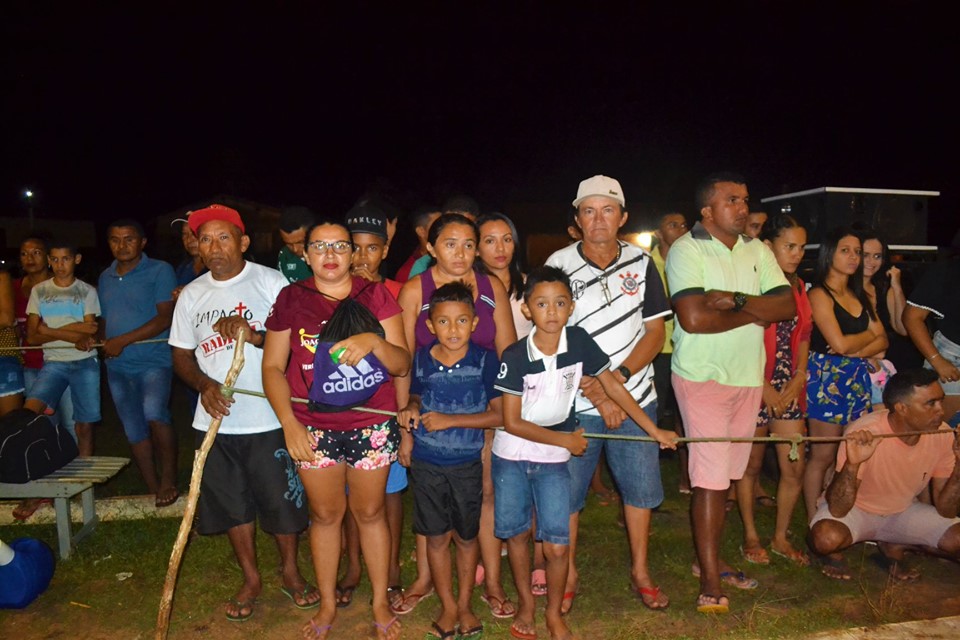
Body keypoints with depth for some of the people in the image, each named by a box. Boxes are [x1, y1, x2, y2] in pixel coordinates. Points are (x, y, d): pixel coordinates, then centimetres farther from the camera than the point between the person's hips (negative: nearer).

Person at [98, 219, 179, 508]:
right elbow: (104, 319, 22)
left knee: (154, 413, -28)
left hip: (154, 360, -6)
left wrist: (123, 341, -16)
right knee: (134, 431, 9)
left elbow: (165, 318, -13)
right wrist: (104, 341, 0)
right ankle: (153, 490, 21)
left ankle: (168, 479, -11)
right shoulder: (105, 277, 15)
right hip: (118, 367, 6)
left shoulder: (160, 271, -5)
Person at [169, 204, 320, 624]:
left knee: (282, 499, 7)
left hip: (269, 417, -4)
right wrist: (205, 385, -9)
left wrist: (252, 335, -25)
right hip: (217, 418, 4)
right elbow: (182, 356, 10)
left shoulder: (270, 282, -6)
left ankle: (290, 573, 30)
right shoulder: (191, 295, 7)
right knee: (232, 503, 14)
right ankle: (250, 579, 33)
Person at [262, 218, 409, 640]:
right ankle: (327, 605, 33)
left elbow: (402, 364, -3)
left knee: (370, 512, 11)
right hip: (313, 428, 1)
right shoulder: (290, 299, -1)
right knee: (325, 514, 12)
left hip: (372, 426, 0)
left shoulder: (376, 295, -1)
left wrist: (374, 341, -23)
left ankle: (380, 603, 30)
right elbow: (273, 367, 2)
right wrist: (289, 423, -8)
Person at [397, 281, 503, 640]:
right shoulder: (421, 359, -3)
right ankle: (448, 607, 30)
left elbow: (499, 414, -14)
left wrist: (449, 419, -19)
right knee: (436, 536, 12)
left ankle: (465, 604, 34)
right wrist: (410, 412, -7)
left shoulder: (485, 361, -12)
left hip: (467, 464, -2)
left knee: (466, 536, 14)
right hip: (426, 463, 2)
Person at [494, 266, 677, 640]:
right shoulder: (516, 357, -18)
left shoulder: (579, 341, -12)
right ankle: (525, 604, 38)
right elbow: (512, 423, -14)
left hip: (553, 460, 1)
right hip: (511, 456, -1)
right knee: (517, 534, 13)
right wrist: (565, 439, -12)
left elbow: (613, 386, -1)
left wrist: (654, 430, 1)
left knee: (557, 547, -2)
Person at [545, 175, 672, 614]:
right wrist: (598, 394, -14)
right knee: (567, 490, 5)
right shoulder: (558, 266, -6)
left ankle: (640, 572, 30)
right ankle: (568, 574, 25)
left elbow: (655, 332, 2)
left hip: (635, 397, 3)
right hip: (575, 401, -2)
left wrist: (618, 378, -13)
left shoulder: (642, 264, 3)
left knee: (640, 486, 11)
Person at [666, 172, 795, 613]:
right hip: (703, 377, -6)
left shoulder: (757, 250, 9)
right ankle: (710, 580, 8)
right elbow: (693, 318, -23)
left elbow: (788, 306, 0)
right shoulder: (686, 250, -10)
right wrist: (756, 313, -10)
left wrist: (736, 300, -16)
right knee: (711, 478, -4)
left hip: (749, 377, 6)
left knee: (725, 475, 13)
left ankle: (709, 559, 28)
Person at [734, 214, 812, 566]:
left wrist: (797, 382, 0)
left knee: (795, 467, 7)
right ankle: (750, 536, 26)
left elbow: (803, 336, 12)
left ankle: (780, 537, 26)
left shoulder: (798, 286, 9)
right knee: (751, 466, 9)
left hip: (789, 388, 6)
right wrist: (767, 391, -13)